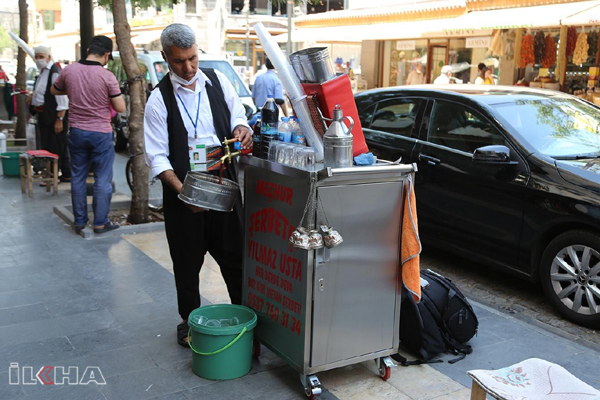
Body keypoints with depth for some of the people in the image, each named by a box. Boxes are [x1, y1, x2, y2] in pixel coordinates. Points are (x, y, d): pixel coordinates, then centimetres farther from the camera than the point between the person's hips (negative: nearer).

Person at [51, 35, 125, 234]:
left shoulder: (69, 70, -2)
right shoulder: (107, 76, -15)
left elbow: (54, 90, 16)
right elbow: (120, 108, -11)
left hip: (76, 131, 4)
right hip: (101, 133, -4)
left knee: (78, 177, 14)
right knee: (102, 179, 6)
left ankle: (80, 220, 22)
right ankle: (101, 222, 10)